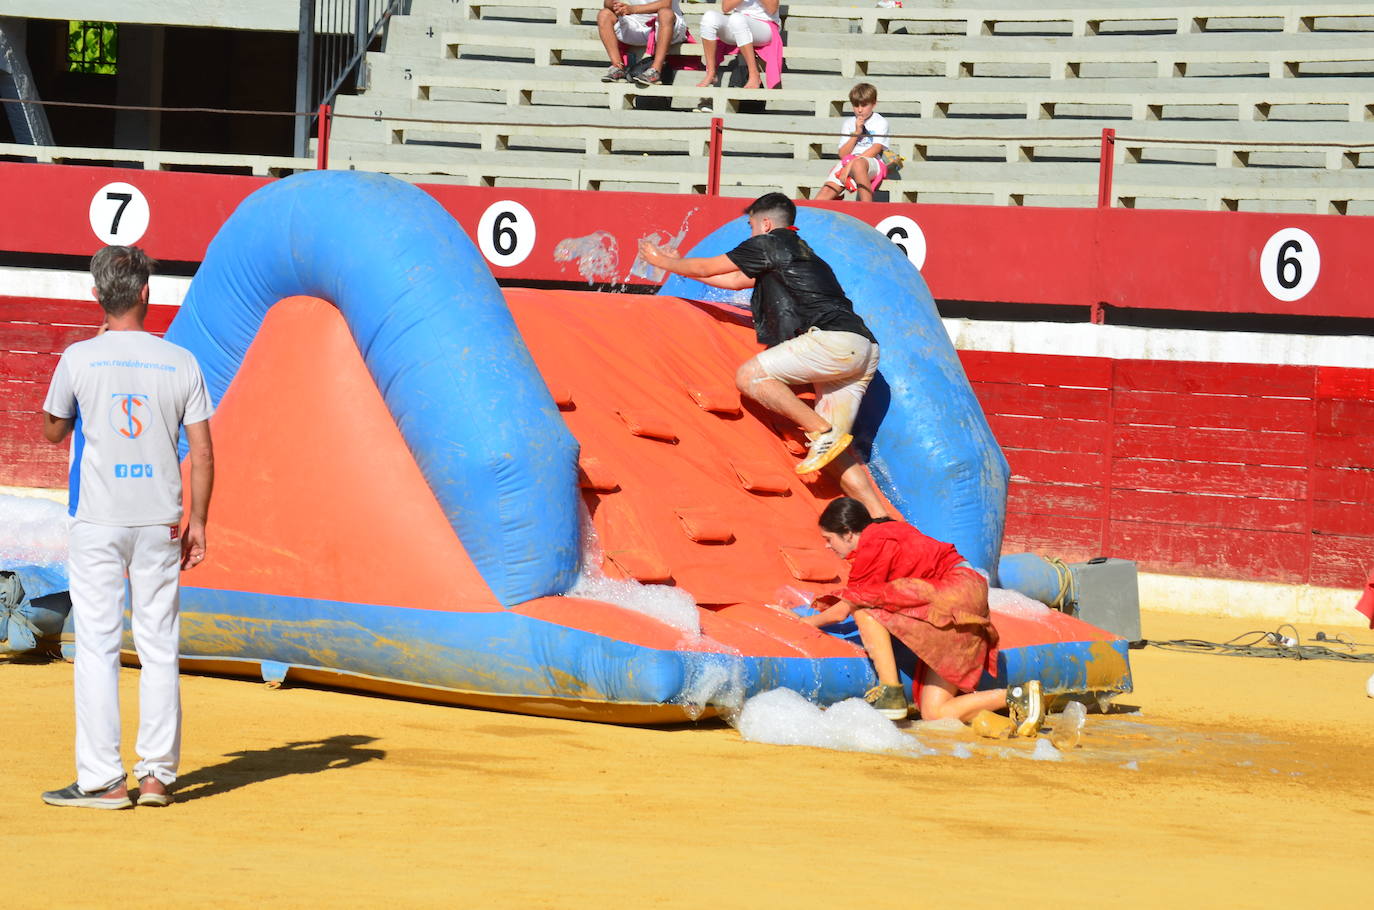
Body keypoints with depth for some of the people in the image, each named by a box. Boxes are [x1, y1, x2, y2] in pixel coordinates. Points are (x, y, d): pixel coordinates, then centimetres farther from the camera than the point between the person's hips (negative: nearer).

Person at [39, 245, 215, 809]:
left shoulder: (80, 359, -6)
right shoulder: (180, 362, 0)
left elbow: (53, 431, 10)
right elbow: (202, 452, 0)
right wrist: (197, 522, 7)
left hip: (98, 520, -2)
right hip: (160, 523, 2)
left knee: (97, 647, 0)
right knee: (159, 650, 8)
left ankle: (103, 779, -4)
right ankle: (156, 774, 9)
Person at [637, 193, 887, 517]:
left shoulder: (769, 244, 6)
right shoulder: (798, 251, 32)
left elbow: (705, 268, 13)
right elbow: (736, 280, 41)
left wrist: (663, 262, 31)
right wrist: (678, 264, 48)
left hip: (834, 339, -9)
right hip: (863, 352, 9)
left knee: (749, 375, -9)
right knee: (835, 453, 4)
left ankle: (824, 432, -16)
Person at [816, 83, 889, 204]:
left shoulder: (880, 123, 7)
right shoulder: (849, 123, 22)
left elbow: (874, 150, -7)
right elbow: (842, 154, 13)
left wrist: (849, 166, -16)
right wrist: (856, 133, 0)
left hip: (872, 164, -5)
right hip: (847, 163, 5)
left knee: (858, 163, -42)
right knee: (827, 190, -23)